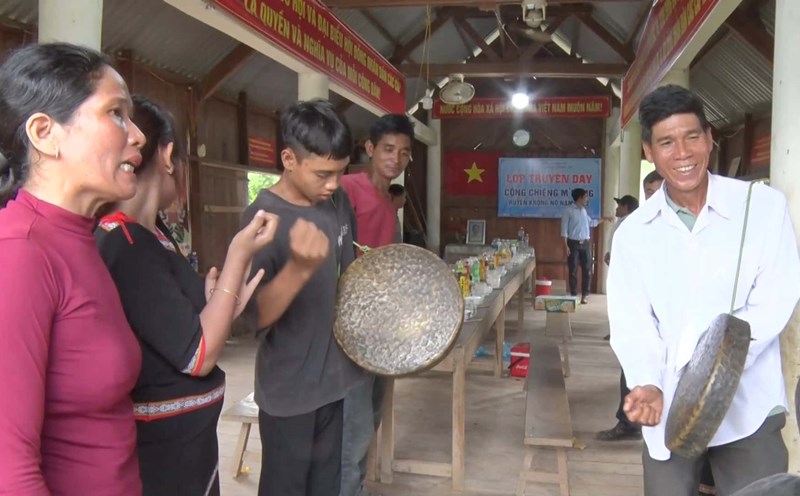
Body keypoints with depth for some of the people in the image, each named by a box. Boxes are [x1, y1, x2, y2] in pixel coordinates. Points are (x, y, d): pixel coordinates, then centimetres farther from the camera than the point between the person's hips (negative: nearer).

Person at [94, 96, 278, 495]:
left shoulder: (152, 233, 6)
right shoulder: (124, 245, -22)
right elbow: (199, 355, -22)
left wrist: (220, 309, 0)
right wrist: (240, 255, -20)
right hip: (162, 449, -9)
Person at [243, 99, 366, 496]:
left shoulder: (338, 202, 0)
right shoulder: (264, 217, -21)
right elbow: (254, 316, -29)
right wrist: (300, 267, -44)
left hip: (336, 375, 7)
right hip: (288, 389, -6)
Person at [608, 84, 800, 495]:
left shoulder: (764, 206, -2)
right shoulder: (632, 233, 3)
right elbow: (631, 323, -2)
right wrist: (647, 384, -21)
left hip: (748, 409, -2)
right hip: (669, 412, 2)